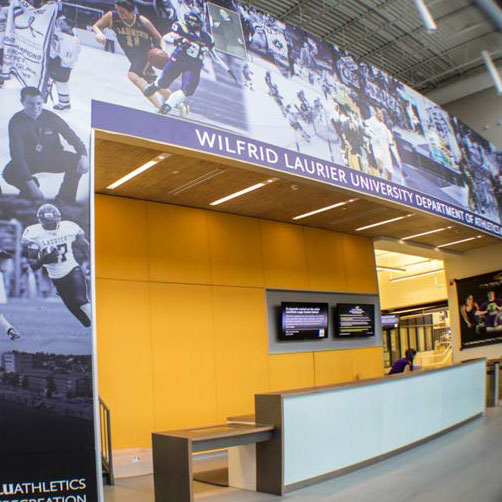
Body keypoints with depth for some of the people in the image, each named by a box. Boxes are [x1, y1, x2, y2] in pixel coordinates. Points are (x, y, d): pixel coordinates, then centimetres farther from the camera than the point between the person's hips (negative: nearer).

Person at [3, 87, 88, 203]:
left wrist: (83, 156, -31)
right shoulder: (16, 122, -19)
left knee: (77, 162, -25)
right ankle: (28, 190, 5)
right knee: (9, 173, -31)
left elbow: (72, 137, -8)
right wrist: (31, 185, -34)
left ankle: (64, 200, -6)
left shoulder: (50, 117, -12)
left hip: (53, 156, 2)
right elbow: (17, 154, -25)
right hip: (29, 160, -2)